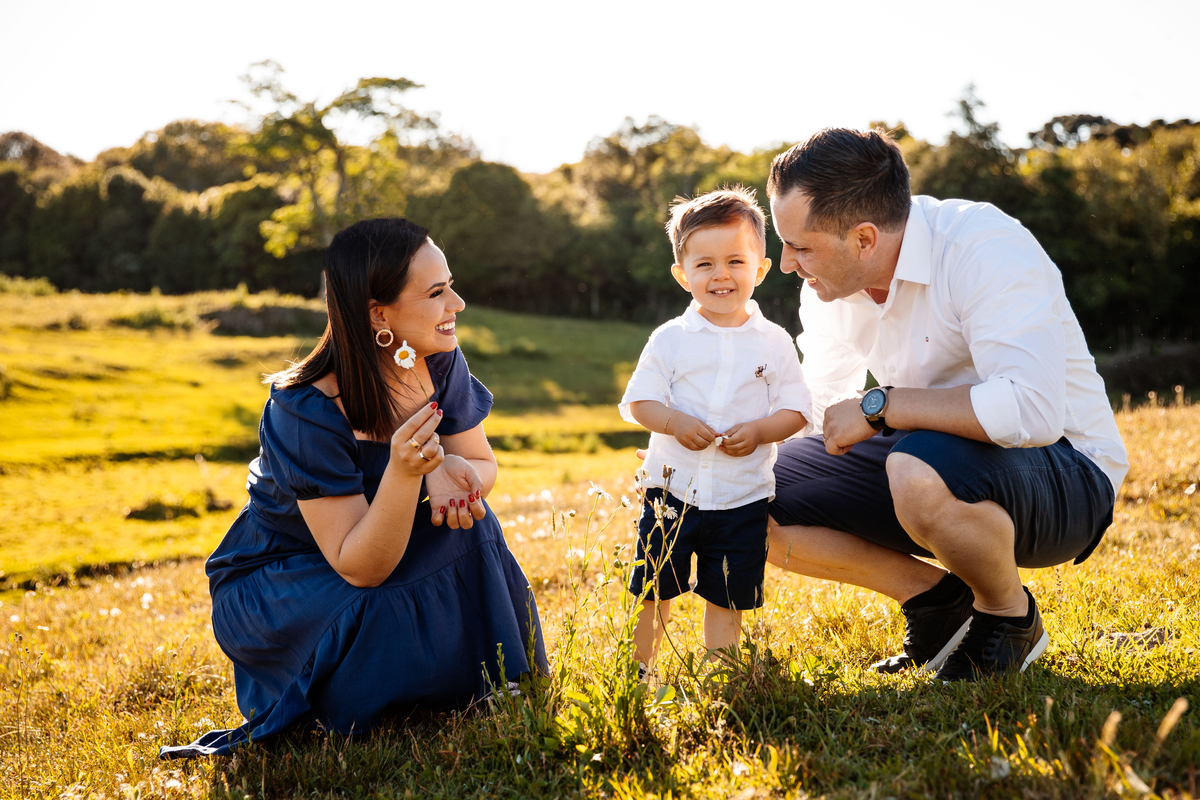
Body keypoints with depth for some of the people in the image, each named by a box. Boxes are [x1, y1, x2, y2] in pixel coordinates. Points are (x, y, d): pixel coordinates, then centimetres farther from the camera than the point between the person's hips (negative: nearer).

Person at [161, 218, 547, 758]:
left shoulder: (440, 364, -15)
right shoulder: (306, 414, -32)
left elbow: (482, 464, -3)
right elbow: (360, 568, -32)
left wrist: (449, 470, -27)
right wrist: (402, 472, -48)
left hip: (380, 550, 6)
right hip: (271, 580, -6)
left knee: (468, 528, -20)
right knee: (381, 620, -33)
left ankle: (495, 687, 1)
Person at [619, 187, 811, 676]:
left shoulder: (774, 343, -1)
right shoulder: (670, 339, -2)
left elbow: (796, 411, 0)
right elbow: (637, 402, -2)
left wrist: (759, 431, -18)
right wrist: (675, 422, -20)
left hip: (742, 494, 0)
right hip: (672, 487, 0)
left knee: (726, 597, 10)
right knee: (653, 591, 9)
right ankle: (640, 673, 27)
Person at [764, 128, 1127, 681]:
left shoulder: (986, 251, -25)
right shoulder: (828, 284, -1)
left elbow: (1032, 409, -39)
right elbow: (825, 407, 14)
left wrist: (879, 406, -30)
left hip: (1062, 474, -7)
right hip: (922, 460, 7)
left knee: (920, 472, -41)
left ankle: (1010, 616, -8)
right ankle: (935, 596, 6)